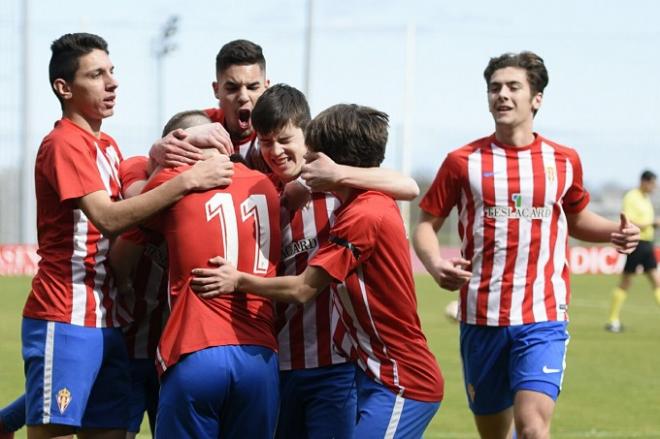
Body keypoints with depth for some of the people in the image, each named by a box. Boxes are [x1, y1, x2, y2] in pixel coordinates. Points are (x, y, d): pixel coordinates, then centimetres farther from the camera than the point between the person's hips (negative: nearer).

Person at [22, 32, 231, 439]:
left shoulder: (106, 145, 18)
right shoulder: (64, 144, -11)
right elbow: (108, 218, -23)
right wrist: (185, 181, -24)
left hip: (107, 321, 9)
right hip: (66, 321, -9)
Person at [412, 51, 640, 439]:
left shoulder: (564, 161, 6)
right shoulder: (463, 162, 1)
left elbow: (577, 219, 22)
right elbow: (427, 224, 6)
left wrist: (614, 231, 2)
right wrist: (435, 264, -15)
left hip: (543, 319, -1)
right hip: (481, 318, 1)